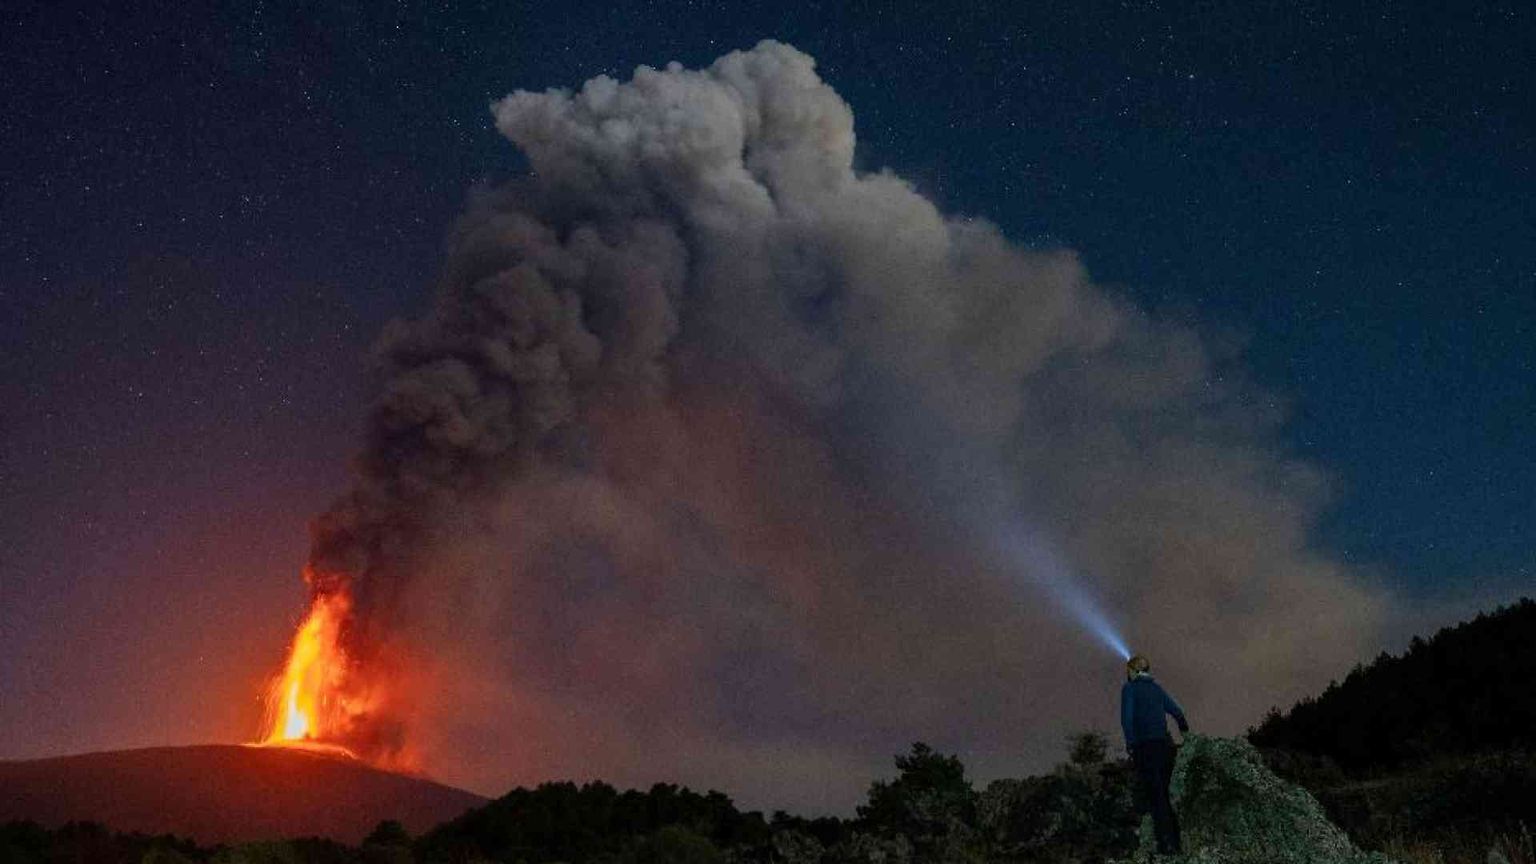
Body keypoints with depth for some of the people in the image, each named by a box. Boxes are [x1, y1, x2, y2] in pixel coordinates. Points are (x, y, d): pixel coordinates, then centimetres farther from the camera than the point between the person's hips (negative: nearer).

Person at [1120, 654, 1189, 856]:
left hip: (1146, 747, -5)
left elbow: (1127, 718, -14)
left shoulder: (1130, 688, -2)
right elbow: (1178, 712, 16)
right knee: (1163, 795, 15)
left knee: (1156, 797, -3)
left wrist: (1130, 742, -9)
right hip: (1165, 744, 6)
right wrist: (1184, 729, 35)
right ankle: (1175, 841, 15)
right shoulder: (1157, 688, 14)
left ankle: (1167, 845, -6)